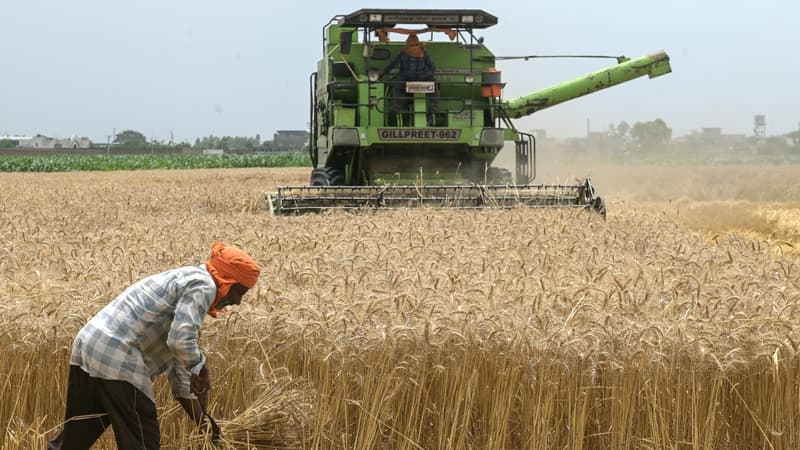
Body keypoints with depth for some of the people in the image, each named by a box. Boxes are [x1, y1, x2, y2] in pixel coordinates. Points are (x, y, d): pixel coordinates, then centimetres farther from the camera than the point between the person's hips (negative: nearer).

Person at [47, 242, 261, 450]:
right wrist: (200, 367, 2)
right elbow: (181, 342, -19)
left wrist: (202, 421, 30)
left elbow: (176, 359, 30)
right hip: (117, 357, -10)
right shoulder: (202, 286, -4)